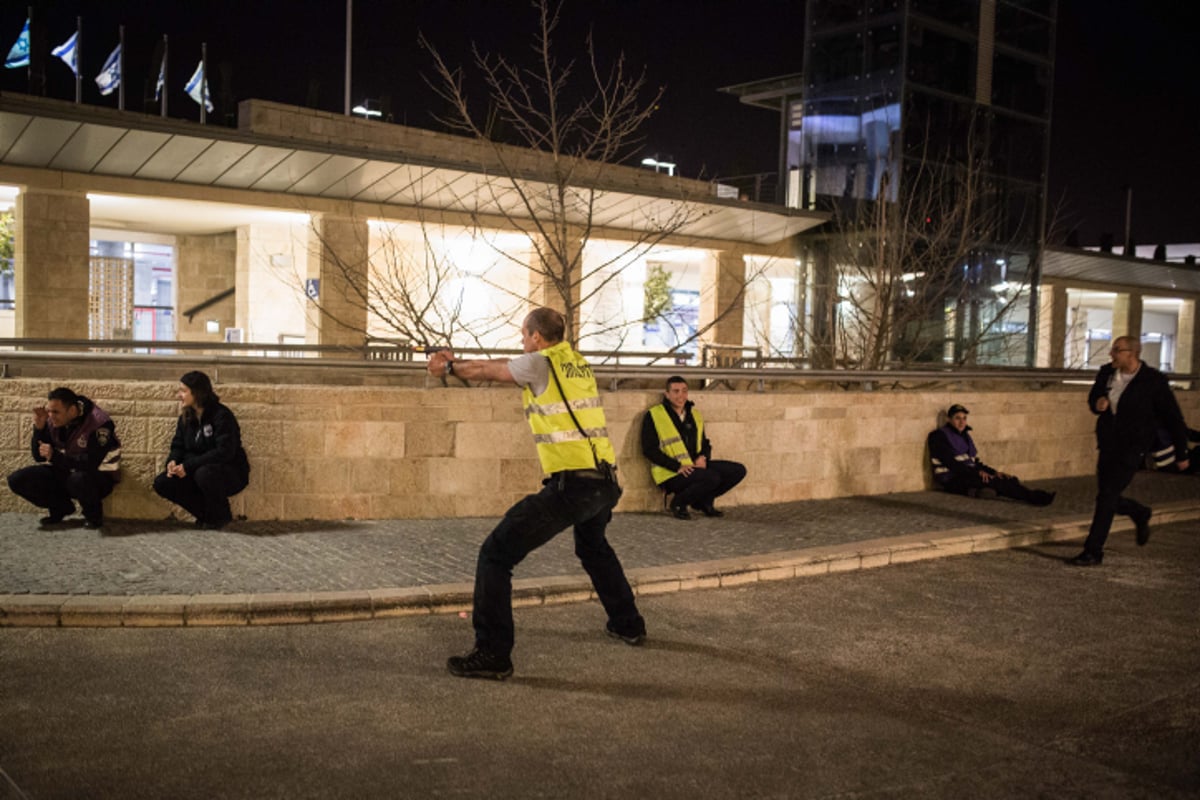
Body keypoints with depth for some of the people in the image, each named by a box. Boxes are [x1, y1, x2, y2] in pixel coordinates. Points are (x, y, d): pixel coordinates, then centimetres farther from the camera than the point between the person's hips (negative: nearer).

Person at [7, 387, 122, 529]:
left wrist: (54, 456, -33)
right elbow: (39, 457, -3)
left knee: (78, 479, -41)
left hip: (98, 476, -6)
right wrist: (39, 428, -18)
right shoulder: (53, 421, -7)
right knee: (17, 480, -9)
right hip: (64, 473, 6)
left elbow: (91, 464, -31)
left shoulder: (99, 424, -26)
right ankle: (61, 508, 10)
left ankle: (93, 514, -8)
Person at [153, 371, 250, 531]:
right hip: (196, 471, 7)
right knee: (162, 483, -10)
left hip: (231, 473, -7)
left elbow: (224, 452, -27)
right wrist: (173, 461, -16)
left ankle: (220, 517, -10)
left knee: (204, 474, -38)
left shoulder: (221, 416, -19)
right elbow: (178, 445, 9)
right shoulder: (186, 417, 4)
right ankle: (206, 514, 4)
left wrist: (188, 466, -29)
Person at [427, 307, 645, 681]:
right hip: (606, 481, 9)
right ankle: (628, 624, 46)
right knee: (593, 546, 36)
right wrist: (454, 362, 29)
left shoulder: (539, 363, -5)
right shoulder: (576, 362, 16)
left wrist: (450, 367, 30)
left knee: (496, 554, -2)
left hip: (571, 484, -8)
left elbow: (486, 371, 10)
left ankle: (493, 654, -6)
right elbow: (501, 366, 24)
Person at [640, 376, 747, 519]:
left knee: (739, 470, -4)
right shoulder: (653, 416, -5)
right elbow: (649, 450, -12)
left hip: (695, 466, 7)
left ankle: (703, 501, 11)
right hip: (671, 473, -7)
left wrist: (703, 458, -3)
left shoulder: (694, 415, 16)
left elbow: (705, 444, 23)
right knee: (712, 478, -31)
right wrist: (678, 466, -22)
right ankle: (678, 503, -7)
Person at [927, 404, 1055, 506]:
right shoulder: (939, 436, -5)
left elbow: (975, 462, 20)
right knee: (992, 480, -29)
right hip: (952, 480, -9)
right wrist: (978, 473, -23)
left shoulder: (965, 436, 19)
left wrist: (994, 472, 2)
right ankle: (1033, 497, -37)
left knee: (1010, 479, -12)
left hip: (969, 475, 9)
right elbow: (951, 463, -16)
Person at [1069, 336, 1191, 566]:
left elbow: (1173, 418, -3)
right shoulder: (1106, 373, 3)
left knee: (1107, 496, -11)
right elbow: (1093, 398, 20)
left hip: (1132, 449, -6)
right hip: (1107, 446, 6)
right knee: (1107, 498, 13)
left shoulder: (1154, 381, -11)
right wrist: (1097, 404, -7)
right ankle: (1140, 514, 44)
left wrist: (1181, 454, 2)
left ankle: (1092, 553, -4)